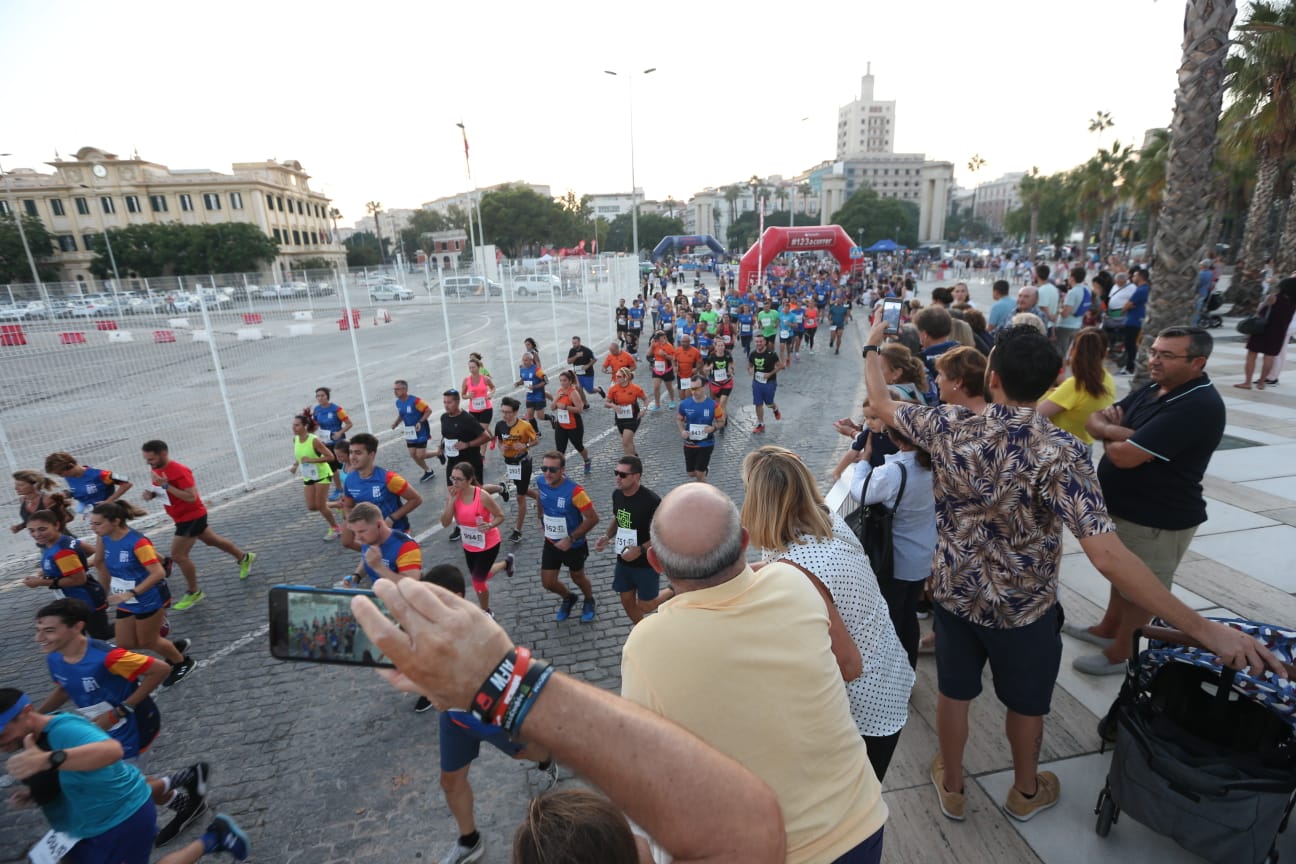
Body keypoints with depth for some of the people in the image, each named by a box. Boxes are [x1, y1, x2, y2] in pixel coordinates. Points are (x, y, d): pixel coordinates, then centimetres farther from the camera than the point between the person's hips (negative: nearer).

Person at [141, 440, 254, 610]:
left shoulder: (179, 471, -27)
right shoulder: (157, 469, 0)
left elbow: (191, 497, -31)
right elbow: (159, 488, 16)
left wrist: (166, 486, -34)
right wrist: (151, 493, -6)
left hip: (192, 517, -9)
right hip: (183, 517, 9)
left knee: (178, 555, -7)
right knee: (212, 540, 23)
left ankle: (193, 592, 11)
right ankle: (244, 557, 42)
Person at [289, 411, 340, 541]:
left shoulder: (314, 440, -24)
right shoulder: (295, 439, -4)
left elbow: (330, 456, -24)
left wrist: (311, 460, -29)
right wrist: (295, 465, -4)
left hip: (321, 474, -7)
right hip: (308, 476, 7)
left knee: (320, 506, -6)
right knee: (311, 507, 4)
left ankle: (334, 528, 15)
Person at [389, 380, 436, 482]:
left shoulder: (415, 401, -23)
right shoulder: (398, 402, 2)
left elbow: (429, 410, -18)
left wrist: (420, 422, -26)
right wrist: (395, 423, -1)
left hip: (421, 432, -7)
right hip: (410, 433, 7)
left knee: (420, 455, -9)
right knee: (413, 455, 7)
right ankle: (428, 471, 25)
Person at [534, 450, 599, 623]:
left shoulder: (574, 491, -31)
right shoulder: (541, 482, -14)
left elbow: (593, 518, -27)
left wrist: (571, 539, -26)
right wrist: (542, 520, 9)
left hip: (573, 545, -4)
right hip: (551, 543, 4)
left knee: (578, 577, 19)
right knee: (548, 583, 9)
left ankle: (589, 601, 52)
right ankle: (568, 598, 43)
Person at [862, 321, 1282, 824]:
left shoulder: (949, 427, -20)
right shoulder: (1060, 453, -27)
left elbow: (882, 404, -3)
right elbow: (1108, 556, -32)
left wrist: (873, 346, 11)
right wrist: (1205, 630, -24)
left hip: (954, 593, 2)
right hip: (1024, 606, -1)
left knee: (954, 691, 22)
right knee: (1026, 703, 25)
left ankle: (951, 787, 45)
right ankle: (1026, 792, 51)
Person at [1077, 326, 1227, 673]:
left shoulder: (1198, 406, -27)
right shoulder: (1153, 389, 3)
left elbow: (1125, 455, -33)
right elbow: (1094, 421, 2)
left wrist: (1109, 432, -12)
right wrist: (1117, 429, -20)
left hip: (1158, 519, -9)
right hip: (1123, 507, 9)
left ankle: (1120, 653, 28)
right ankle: (1107, 630, 44)